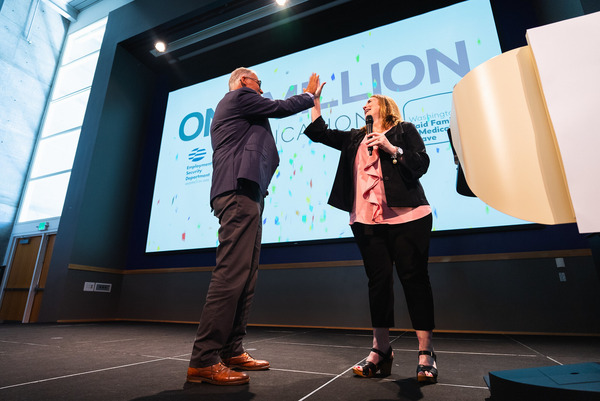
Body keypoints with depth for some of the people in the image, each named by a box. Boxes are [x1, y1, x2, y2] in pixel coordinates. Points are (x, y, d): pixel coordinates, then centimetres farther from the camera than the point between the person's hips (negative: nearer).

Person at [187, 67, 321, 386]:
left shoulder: (230, 109, 35)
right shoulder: (239, 95, 7)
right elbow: (281, 108, 9)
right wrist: (309, 95, 26)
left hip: (244, 194, 11)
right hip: (239, 190, -11)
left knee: (244, 276, 6)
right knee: (232, 274, -16)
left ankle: (231, 351, 11)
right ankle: (204, 361, -11)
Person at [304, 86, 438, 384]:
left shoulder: (404, 130, 13)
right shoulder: (355, 138, 24)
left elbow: (422, 163, 1)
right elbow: (319, 132, 23)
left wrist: (392, 149, -11)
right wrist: (315, 99, 24)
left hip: (406, 217, -3)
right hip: (367, 221, 4)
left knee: (414, 278, -3)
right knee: (378, 280, 3)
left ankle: (426, 353, 7)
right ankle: (381, 351, 11)